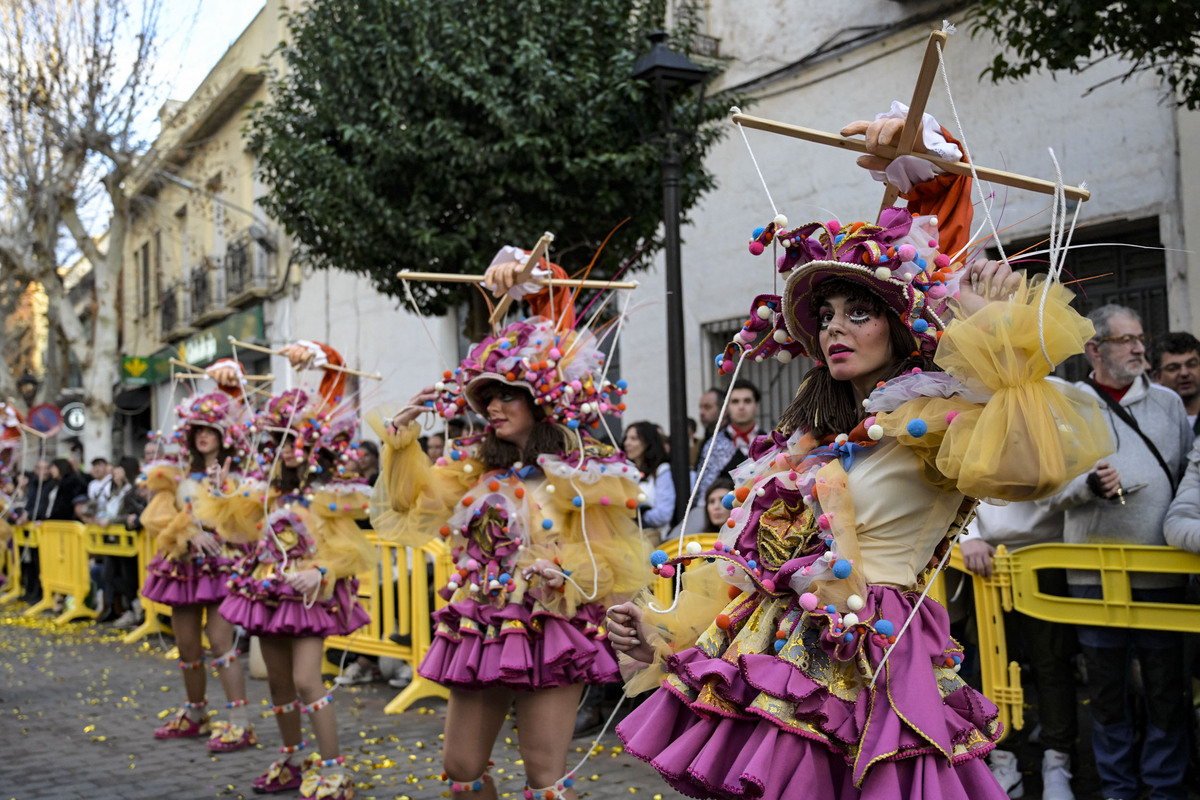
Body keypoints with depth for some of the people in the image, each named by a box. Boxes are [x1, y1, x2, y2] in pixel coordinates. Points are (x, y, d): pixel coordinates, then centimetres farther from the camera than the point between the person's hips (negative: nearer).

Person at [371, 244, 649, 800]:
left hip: (550, 631, -6)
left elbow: (615, 561, -6)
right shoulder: (475, 466, 10)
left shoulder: (586, 473, -6)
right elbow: (415, 501, 17)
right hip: (478, 628, 6)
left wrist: (567, 574, -23)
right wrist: (404, 436, 6)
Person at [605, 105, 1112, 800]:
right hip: (764, 666, 7)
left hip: (859, 682, -7)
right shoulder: (815, 433, 18)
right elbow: (752, 559, 20)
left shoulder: (928, 424, -6)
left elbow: (1028, 466, -29)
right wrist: (665, 632, 15)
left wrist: (995, 332, -20)